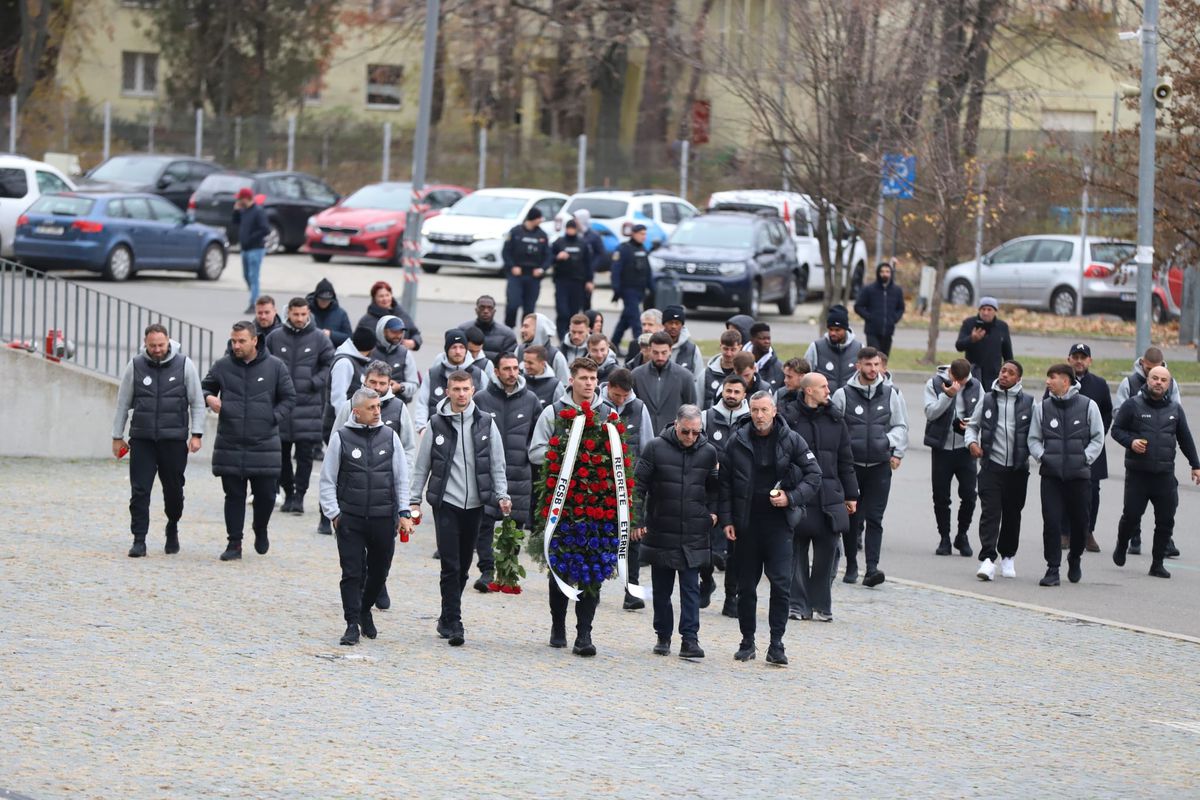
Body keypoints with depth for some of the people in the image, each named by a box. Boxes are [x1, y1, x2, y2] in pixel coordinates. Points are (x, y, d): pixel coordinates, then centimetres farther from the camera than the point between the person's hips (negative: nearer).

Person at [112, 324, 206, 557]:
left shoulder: (184, 365, 0)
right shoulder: (135, 366, 3)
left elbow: (197, 402, 4)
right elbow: (123, 404, 10)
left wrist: (196, 434, -4)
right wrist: (117, 437, 10)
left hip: (174, 440, -1)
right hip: (142, 440, 1)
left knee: (173, 490, 8)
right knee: (139, 491, -5)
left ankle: (172, 530, 32)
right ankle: (139, 540, -3)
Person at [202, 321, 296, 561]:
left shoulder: (274, 367, 1)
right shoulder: (222, 366, 4)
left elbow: (289, 399, 7)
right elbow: (205, 387, 17)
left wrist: (273, 418, -6)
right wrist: (209, 398, -6)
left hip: (264, 444, -1)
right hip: (230, 444, 1)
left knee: (265, 494, 4)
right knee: (234, 495, 3)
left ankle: (260, 530, 32)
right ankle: (234, 543, 11)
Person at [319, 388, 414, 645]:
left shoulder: (389, 436, 6)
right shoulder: (341, 438, -1)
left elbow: (402, 477, 11)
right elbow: (327, 480, 4)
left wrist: (403, 513, 5)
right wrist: (333, 513, -2)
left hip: (384, 518, 2)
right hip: (350, 518, -2)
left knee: (379, 571, 11)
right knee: (352, 573, -5)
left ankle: (365, 610, 34)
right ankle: (353, 624, 0)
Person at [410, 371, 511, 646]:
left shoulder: (486, 423, 4)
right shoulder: (437, 424, 1)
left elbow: (497, 463, 8)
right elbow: (422, 466, 6)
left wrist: (501, 495, -2)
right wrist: (415, 500, 2)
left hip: (474, 504, 2)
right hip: (446, 502, -2)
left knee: (463, 567, 9)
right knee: (450, 566, -8)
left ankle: (448, 619, 23)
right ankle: (453, 623, -8)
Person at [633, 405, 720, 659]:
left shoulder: (708, 452, 4)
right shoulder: (656, 448, -4)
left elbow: (713, 487, 20)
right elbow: (638, 485, -1)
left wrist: (712, 512, 6)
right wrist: (637, 520, -6)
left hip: (694, 536, 0)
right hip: (661, 532, 0)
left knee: (691, 589, -3)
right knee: (661, 590, 9)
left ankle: (690, 639, -5)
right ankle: (663, 637, 20)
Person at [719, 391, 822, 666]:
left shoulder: (792, 441, -1)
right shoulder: (737, 443, 2)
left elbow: (814, 476, 2)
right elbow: (724, 483, 6)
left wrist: (791, 498, -12)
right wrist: (726, 519, 0)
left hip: (779, 523, -2)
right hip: (746, 523, 2)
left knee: (781, 584, -9)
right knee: (746, 585, 8)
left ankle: (776, 644, -4)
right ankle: (747, 641, 20)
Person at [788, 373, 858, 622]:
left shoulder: (834, 421, 11)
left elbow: (845, 460, 16)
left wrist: (850, 494, 14)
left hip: (829, 495, 3)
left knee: (827, 550, 3)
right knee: (797, 551, 1)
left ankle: (821, 605, 12)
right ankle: (798, 604, 8)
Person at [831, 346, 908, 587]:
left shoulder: (890, 394, 6)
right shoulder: (843, 395, 1)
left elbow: (900, 426, 14)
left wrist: (896, 452, 4)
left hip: (880, 466, 0)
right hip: (851, 465, 0)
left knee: (874, 519, -6)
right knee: (851, 517, 6)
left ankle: (872, 568, -11)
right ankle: (851, 567, 19)